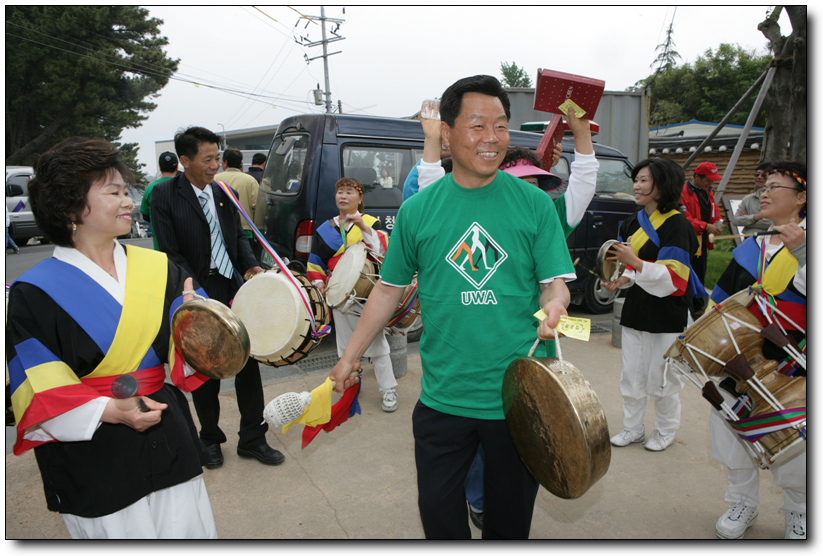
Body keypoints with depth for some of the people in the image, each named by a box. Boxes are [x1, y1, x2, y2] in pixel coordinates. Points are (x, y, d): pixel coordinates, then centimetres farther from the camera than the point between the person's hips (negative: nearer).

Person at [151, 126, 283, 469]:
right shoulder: (165, 195, -8)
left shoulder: (223, 193, 7)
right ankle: (210, 438, 31)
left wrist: (249, 265, -4)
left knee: (247, 360, 7)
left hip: (234, 288, 4)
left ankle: (252, 438, 21)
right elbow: (171, 254, -12)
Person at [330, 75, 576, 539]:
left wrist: (554, 305, -24)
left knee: (510, 517, 18)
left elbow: (555, 282, 0)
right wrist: (350, 357, 9)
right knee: (438, 510, 14)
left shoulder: (534, 204, -3)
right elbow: (389, 289, 7)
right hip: (443, 397, 1)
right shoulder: (417, 210, -1)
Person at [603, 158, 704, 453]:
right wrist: (621, 281, -3)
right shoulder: (632, 223, 10)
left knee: (661, 378, 5)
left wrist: (635, 263, -31)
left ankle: (666, 431, 27)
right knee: (631, 376, 10)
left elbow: (674, 277, -19)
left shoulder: (676, 224, -12)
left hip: (666, 315, -6)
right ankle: (633, 428, 27)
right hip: (635, 310, 6)